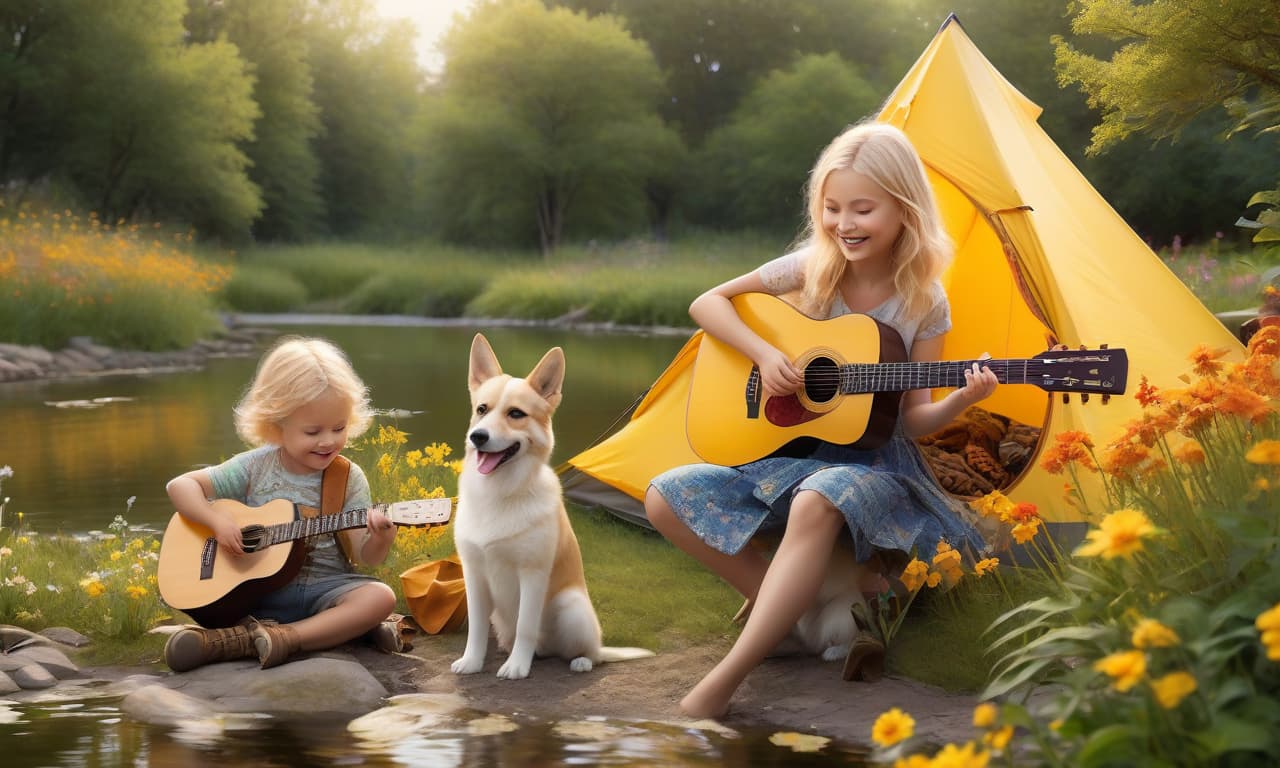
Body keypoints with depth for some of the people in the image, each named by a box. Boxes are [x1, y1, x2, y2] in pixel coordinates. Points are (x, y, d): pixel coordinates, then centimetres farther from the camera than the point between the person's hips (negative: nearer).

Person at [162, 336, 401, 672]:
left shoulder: (349, 479, -2)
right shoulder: (255, 468, -2)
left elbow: (366, 556, -5)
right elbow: (180, 485, 0)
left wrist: (380, 540, -30)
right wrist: (217, 521, -17)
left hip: (325, 587, 0)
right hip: (257, 591, 1)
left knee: (380, 597, -30)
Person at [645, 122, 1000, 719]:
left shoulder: (924, 304, -6)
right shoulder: (814, 267, -3)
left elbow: (912, 417, -3)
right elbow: (708, 303, 2)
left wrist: (959, 401, -24)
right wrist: (764, 355, -13)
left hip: (874, 460, -4)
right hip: (788, 448, 4)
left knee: (815, 504, -40)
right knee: (667, 498, -14)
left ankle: (718, 687, -39)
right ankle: (787, 605, -7)